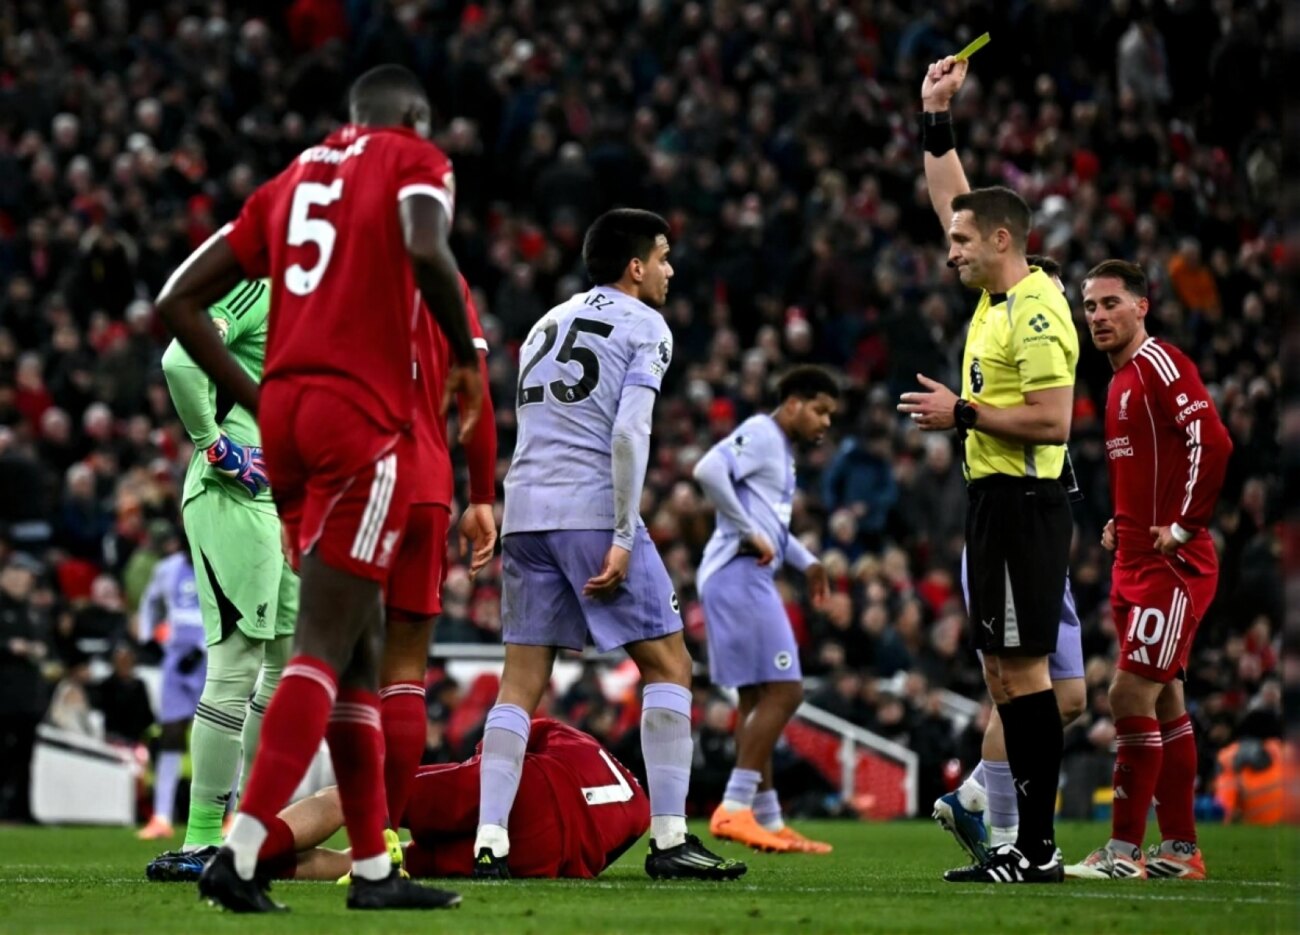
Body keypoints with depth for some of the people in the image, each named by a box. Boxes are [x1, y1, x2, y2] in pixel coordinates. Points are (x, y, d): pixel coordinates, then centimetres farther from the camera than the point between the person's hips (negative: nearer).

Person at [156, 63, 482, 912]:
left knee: (362, 646, 12)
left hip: (286, 413, 7)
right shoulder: (416, 163, 5)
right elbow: (426, 252, -19)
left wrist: (255, 399, 18)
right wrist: (467, 356, -3)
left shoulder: (291, 183, 23)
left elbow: (180, 301, 19)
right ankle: (240, 852, -19)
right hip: (363, 419, -7)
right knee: (326, 645, -9)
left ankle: (373, 868, 13)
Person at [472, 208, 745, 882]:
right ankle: (669, 839, -3)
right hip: (592, 509, -6)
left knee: (521, 680, 6)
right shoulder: (645, 327, 2)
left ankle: (489, 843, -4)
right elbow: (628, 433, -11)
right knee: (668, 667, 2)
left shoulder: (548, 323, 23)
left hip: (524, 509, 6)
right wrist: (623, 538, -13)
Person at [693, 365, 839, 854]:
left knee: (759, 698, 11)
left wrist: (806, 561, 23)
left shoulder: (782, 450, 23)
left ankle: (766, 819, 14)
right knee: (782, 691, -13)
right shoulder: (760, 433, -8)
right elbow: (708, 470, -25)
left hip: (750, 580, 11)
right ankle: (735, 809, -16)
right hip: (739, 575, -11)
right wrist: (750, 534, -21)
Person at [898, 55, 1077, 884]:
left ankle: (1038, 847, -9)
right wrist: (937, 116, 18)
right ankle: (1028, 844, 10)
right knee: (1004, 672, 9)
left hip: (1023, 504, -10)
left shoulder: (1036, 315, -15)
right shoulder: (999, 296, 12)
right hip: (995, 501, 10)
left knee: (1022, 667, -10)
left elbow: (1053, 420, -21)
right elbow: (953, 198, 24)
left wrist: (963, 414, -14)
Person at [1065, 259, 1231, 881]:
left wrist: (1183, 527, -20)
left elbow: (1212, 443, -23)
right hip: (1135, 564, 10)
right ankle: (1180, 849, 16)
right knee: (1164, 703, 11)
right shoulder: (1122, 379, 17)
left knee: (1131, 695, -12)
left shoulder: (1160, 364, -12)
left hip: (1172, 566, -10)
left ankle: (1124, 850, -10)